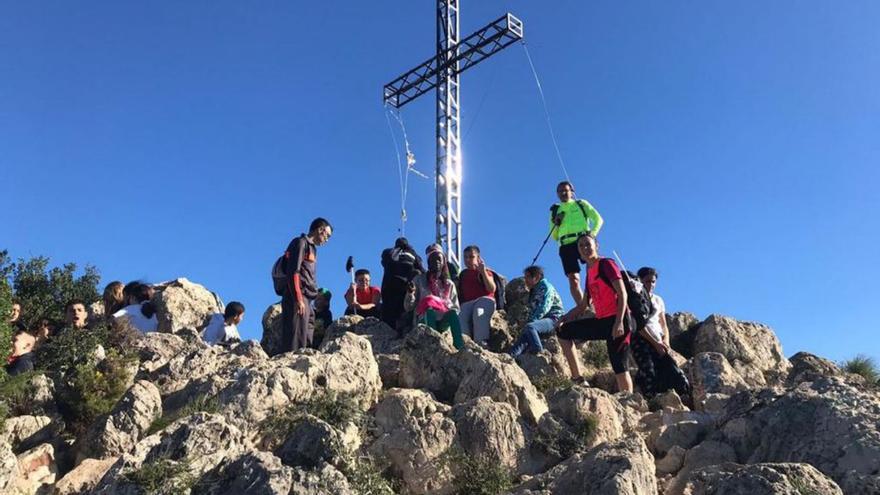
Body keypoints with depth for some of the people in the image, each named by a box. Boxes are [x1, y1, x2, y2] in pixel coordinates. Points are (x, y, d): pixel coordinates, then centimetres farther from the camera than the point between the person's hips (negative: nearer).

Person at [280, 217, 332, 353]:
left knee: (307, 341, 5)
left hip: (306, 301, 9)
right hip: (298, 299, -9)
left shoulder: (312, 248, 25)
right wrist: (298, 299, -20)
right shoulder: (300, 243, -1)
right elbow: (293, 272, -13)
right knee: (296, 342, -14)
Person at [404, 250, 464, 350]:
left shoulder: (449, 284, 14)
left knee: (453, 313, -29)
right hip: (424, 319, -2)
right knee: (429, 309, -34)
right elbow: (408, 307, 1)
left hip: (442, 322, 2)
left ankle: (460, 347, -46)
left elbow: (455, 308, 12)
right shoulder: (419, 280, 7)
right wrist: (410, 293, -18)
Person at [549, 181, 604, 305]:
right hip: (566, 245, 2)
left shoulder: (581, 204, 17)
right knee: (573, 280, -9)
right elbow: (554, 237, 21)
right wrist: (556, 224, 2)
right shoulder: (555, 211, 22)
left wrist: (593, 233, -8)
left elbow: (598, 219, 10)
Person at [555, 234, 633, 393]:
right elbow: (582, 306, 20)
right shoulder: (589, 273, 18)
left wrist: (619, 322, -23)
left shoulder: (606, 264, -4)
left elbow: (622, 294, -13)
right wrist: (564, 318, 4)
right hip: (601, 321, 8)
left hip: (616, 320, -8)